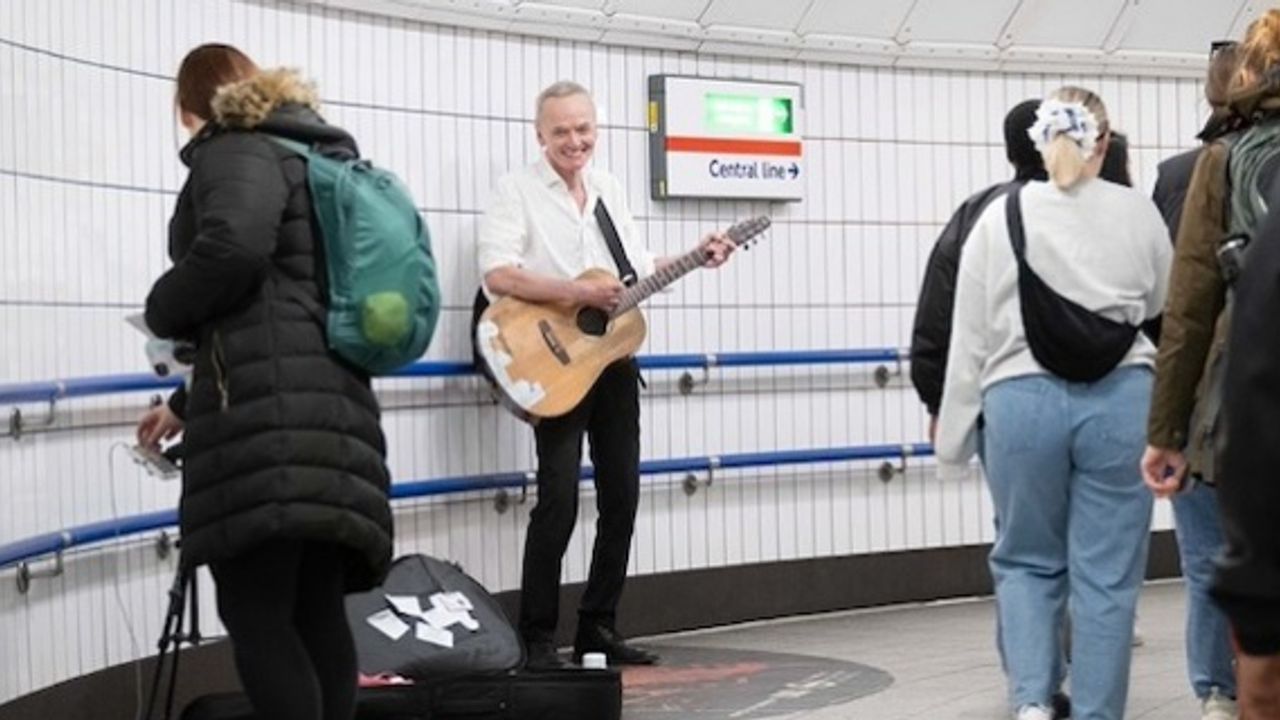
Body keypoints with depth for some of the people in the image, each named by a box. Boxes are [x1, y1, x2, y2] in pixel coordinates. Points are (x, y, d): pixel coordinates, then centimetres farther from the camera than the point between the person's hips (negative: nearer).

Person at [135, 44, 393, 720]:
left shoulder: (236, 151, 0)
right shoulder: (312, 161, 29)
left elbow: (232, 249, -22)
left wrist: (162, 311, -2)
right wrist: (188, 404, 39)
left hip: (268, 413, -9)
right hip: (330, 405, 9)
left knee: (255, 615, -10)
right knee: (315, 609, 9)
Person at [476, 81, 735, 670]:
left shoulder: (609, 189, 14)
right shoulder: (517, 191, -6)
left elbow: (637, 268, 20)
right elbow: (497, 274, -19)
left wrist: (695, 258, 5)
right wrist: (578, 294, -23)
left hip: (613, 357, 7)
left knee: (621, 494, 7)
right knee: (559, 496, -12)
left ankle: (598, 626, 18)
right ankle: (536, 637, -3)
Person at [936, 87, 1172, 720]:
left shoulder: (999, 216, 2)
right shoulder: (1137, 212, 4)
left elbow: (969, 338, 2)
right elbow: (1163, 307, 18)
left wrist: (952, 433, 8)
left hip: (1021, 400, 0)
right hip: (1119, 399, 0)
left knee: (1026, 561, 15)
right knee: (1106, 574, 6)